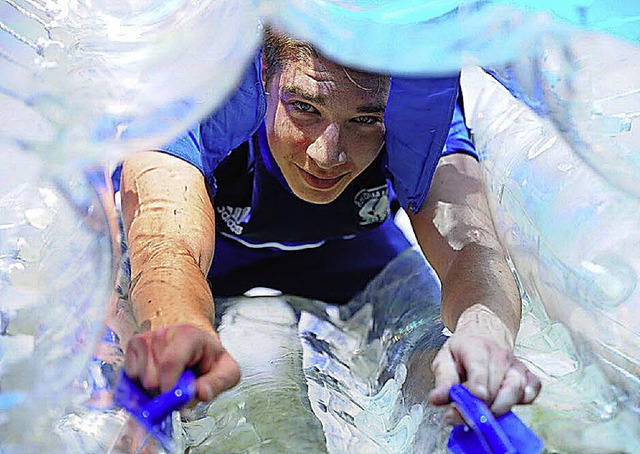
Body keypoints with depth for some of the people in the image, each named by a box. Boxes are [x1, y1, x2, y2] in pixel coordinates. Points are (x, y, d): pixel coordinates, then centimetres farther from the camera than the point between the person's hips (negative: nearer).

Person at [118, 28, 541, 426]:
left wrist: (483, 327, -67)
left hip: (349, 254, 3)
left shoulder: (425, 98, -31)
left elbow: (471, 248, -43)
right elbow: (169, 248, -53)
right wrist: (184, 330, -78)